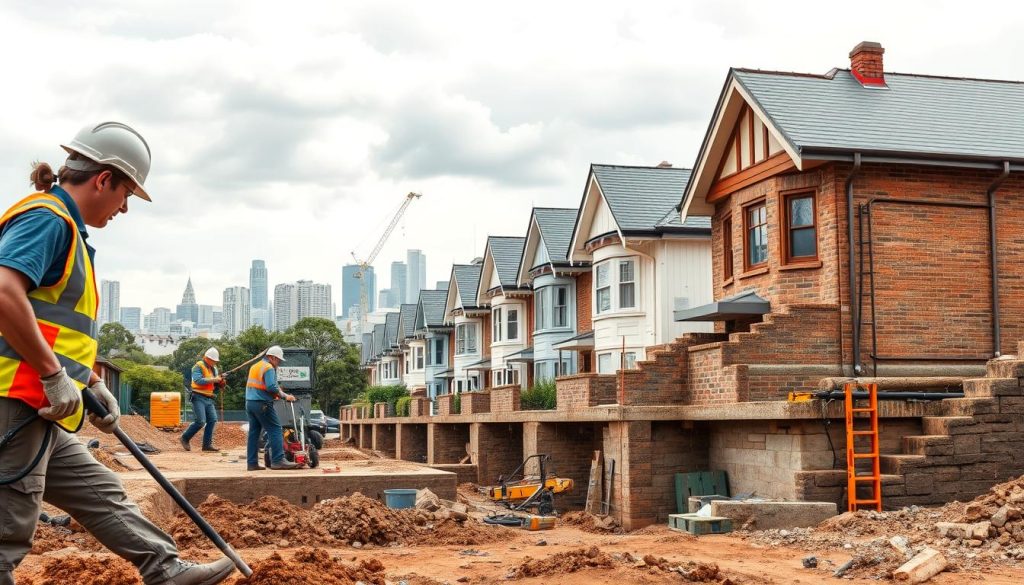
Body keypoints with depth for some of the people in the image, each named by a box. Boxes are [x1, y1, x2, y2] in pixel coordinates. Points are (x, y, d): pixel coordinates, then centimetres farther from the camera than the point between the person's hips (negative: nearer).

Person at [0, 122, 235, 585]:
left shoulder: (63, 227, 20)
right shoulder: (47, 218, -12)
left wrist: (94, 385, 23)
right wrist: (55, 376, -23)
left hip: (42, 414, 11)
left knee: (102, 495, 15)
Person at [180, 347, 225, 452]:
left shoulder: (214, 369, 16)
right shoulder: (198, 367, -8)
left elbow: (215, 384, 17)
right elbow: (198, 380, -22)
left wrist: (221, 382, -5)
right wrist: (213, 379, -22)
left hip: (209, 399, 8)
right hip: (198, 397, -8)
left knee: (212, 420, -2)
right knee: (201, 421, -14)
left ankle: (207, 444, 3)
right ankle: (185, 438, 5)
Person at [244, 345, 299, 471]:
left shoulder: (254, 366, 20)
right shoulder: (269, 368, -10)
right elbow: (271, 387, -21)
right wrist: (285, 396, -10)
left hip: (250, 402, 9)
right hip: (262, 404, -9)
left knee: (254, 432, 10)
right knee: (276, 430, -8)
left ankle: (252, 463, 9)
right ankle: (278, 460, -14)